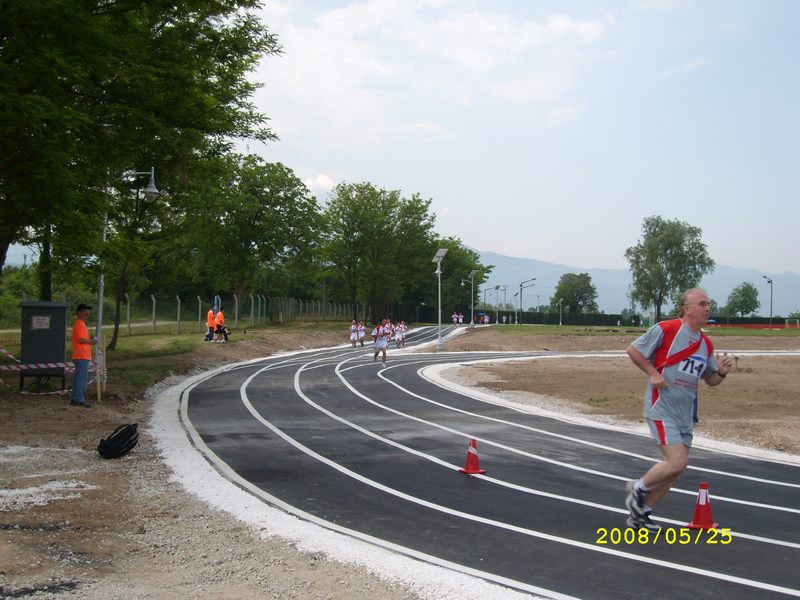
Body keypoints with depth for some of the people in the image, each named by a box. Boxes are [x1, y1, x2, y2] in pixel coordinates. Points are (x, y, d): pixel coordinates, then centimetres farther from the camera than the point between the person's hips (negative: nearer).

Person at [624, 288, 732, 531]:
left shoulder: (706, 344, 9)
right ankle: (638, 488, 10)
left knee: (674, 468, 10)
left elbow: (710, 380, 18)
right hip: (662, 409, -8)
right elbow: (633, 349, -6)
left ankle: (640, 514, 25)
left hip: (686, 414, 8)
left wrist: (722, 373, -3)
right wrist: (652, 373, -14)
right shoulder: (666, 329, -12)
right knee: (677, 462, -17)